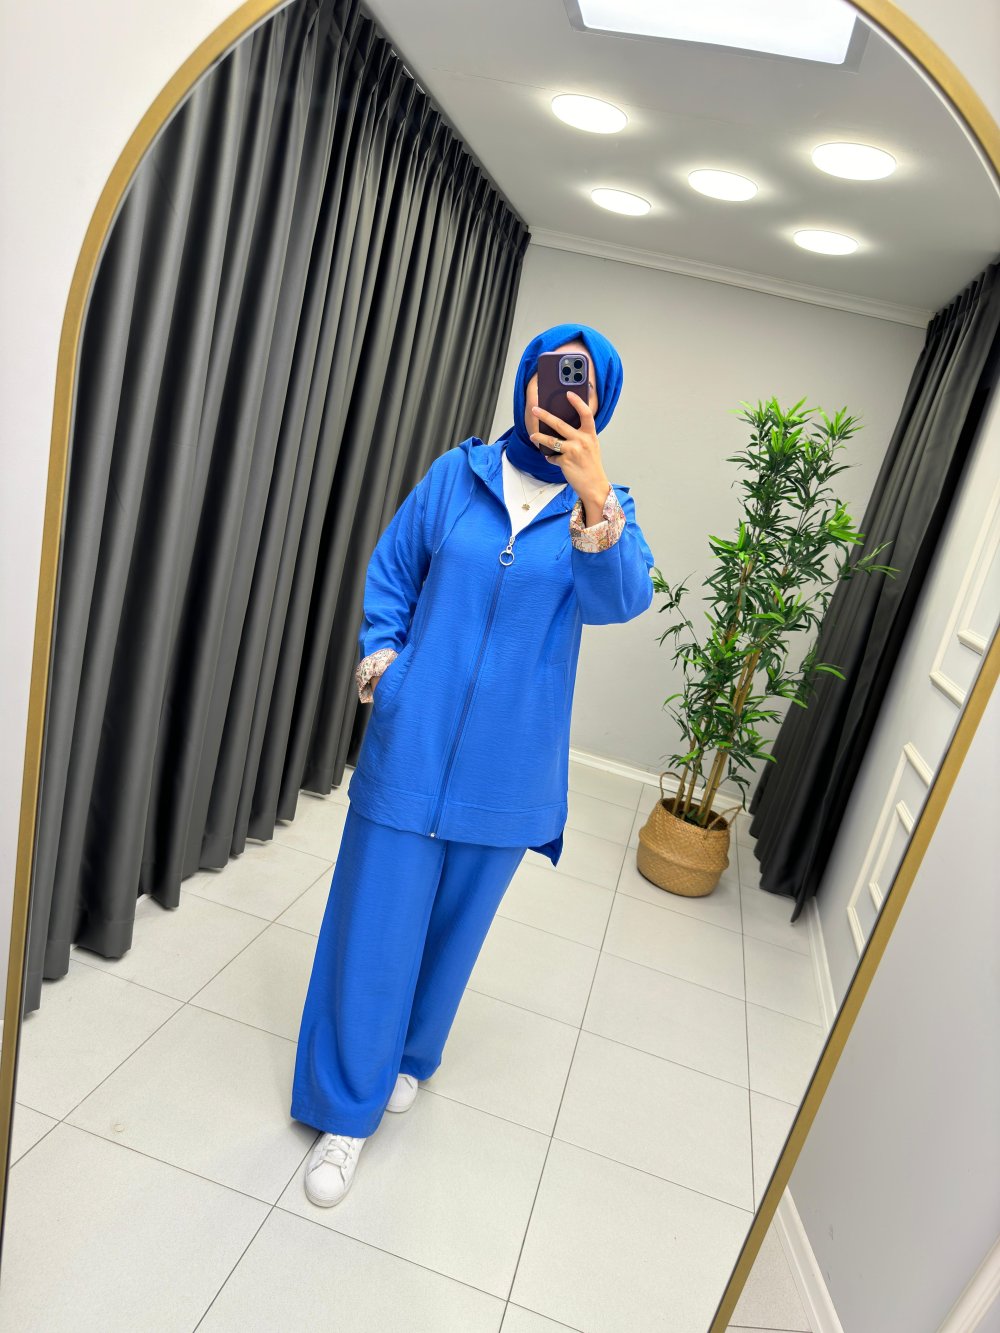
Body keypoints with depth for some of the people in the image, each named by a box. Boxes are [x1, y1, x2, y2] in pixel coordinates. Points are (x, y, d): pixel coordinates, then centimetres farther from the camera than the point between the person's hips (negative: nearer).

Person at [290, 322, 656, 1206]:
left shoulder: (603, 505, -2)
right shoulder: (457, 475, 0)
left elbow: (620, 600, -23)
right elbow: (390, 571, 12)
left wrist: (595, 501, -40)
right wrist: (381, 652, -2)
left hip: (506, 764, 1)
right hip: (414, 742, 0)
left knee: (455, 921, 18)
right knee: (377, 920, 6)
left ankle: (410, 1056, 46)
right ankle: (346, 1111, 27)